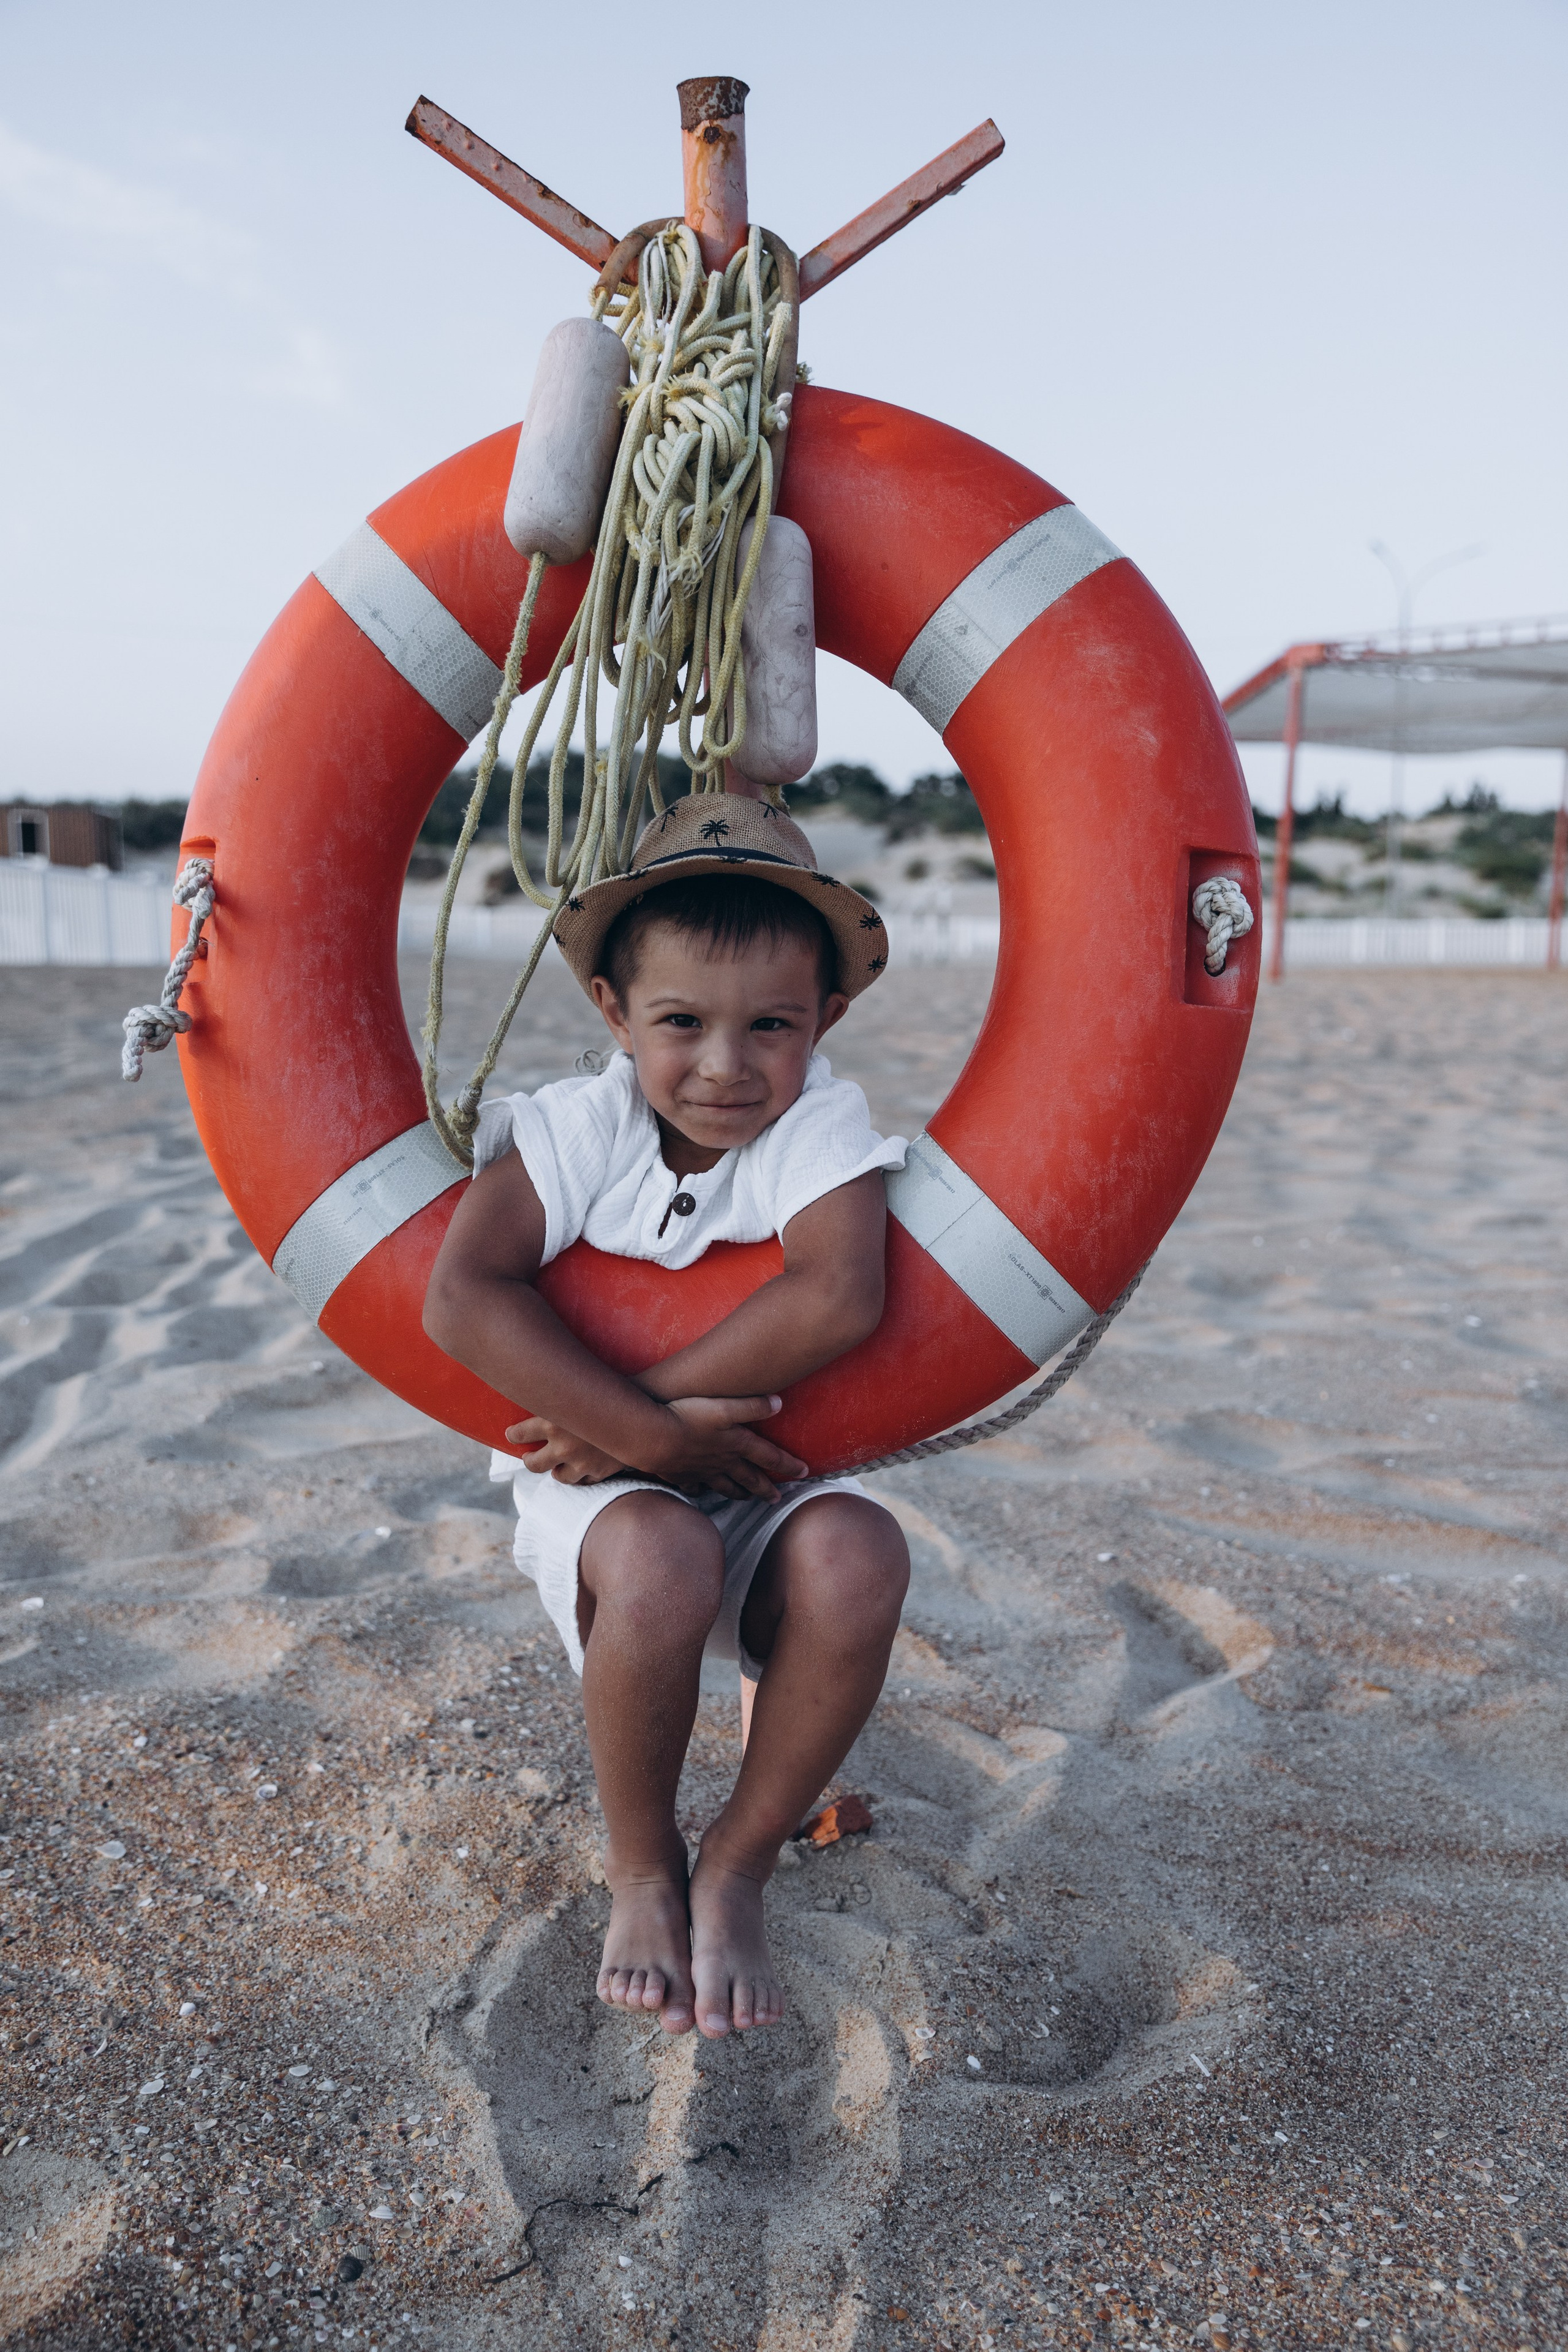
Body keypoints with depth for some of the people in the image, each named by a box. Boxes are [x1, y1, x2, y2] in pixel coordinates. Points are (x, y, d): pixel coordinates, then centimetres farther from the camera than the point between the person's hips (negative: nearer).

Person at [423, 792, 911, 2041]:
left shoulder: (822, 1123, -12)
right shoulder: (577, 1126, -11)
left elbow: (839, 1298, -30)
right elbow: (463, 1294, -25)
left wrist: (644, 1401, -30)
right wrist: (647, 1432, -31)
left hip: (776, 1485, 1)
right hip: (604, 1494, -1)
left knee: (857, 1555, -32)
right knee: (659, 1558, -36)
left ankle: (739, 1867, -6)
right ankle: (641, 1869, -4)